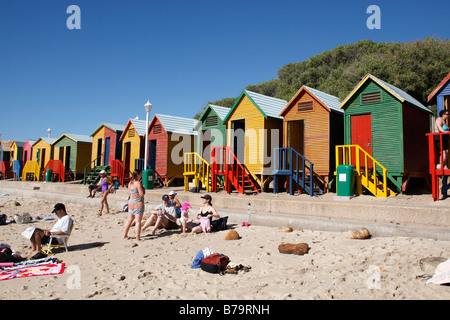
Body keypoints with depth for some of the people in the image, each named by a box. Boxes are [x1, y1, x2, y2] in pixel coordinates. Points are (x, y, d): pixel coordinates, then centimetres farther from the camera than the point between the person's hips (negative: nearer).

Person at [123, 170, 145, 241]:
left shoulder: (130, 183, 9)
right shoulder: (138, 183, -15)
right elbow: (142, 194, -17)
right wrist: (143, 188, 3)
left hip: (131, 202, 8)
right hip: (138, 203, -7)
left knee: (129, 220, 17)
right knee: (138, 221, -3)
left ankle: (125, 235, 26)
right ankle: (137, 238, 0)